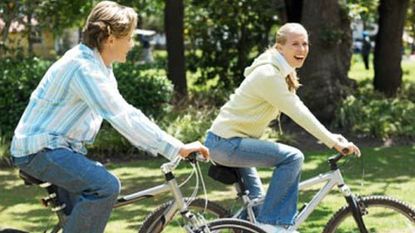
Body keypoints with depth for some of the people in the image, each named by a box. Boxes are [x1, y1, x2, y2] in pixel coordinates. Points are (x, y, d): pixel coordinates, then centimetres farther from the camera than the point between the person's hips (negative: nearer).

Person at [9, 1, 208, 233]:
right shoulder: (84, 68, -24)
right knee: (107, 186, -26)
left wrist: (169, 146, 5)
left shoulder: (98, 64, 8)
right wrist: (178, 148, -28)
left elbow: (123, 112, 13)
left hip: (57, 146, 11)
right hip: (39, 150, -11)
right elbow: (124, 119, -30)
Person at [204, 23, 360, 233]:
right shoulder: (269, 75, -21)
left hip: (228, 141, 11)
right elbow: (298, 113, -23)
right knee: (292, 157, -21)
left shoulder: (282, 73, 10)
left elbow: (299, 109, 12)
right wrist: (334, 143, -20)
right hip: (226, 143, -11)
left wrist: (331, 137, 3)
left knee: (255, 200, 21)